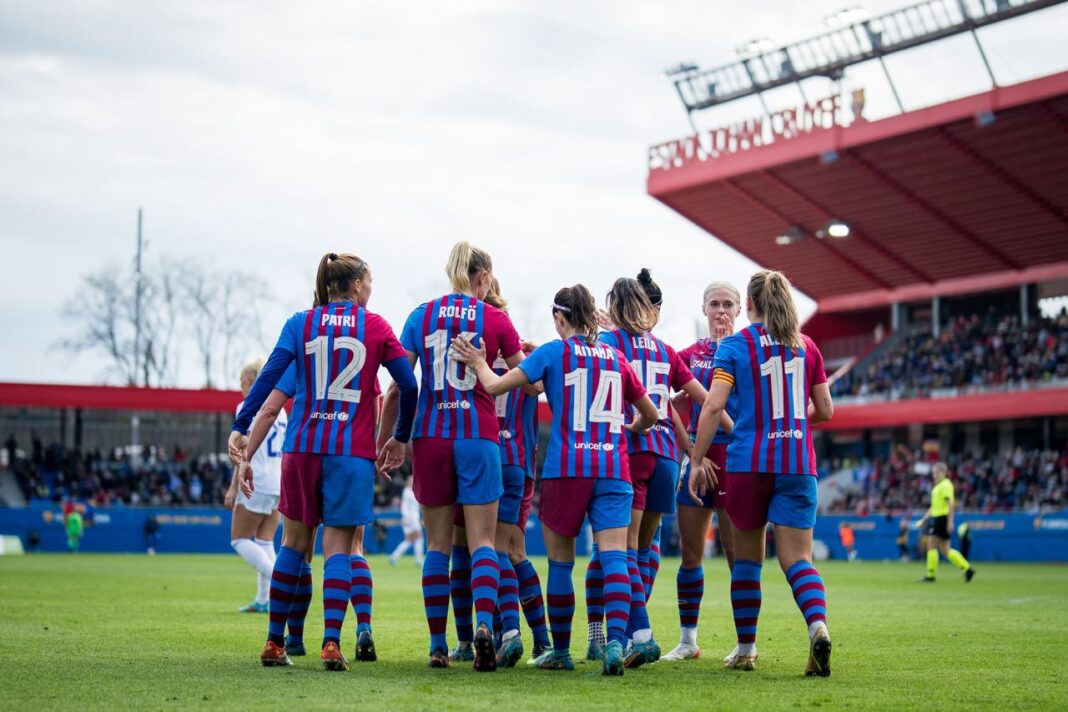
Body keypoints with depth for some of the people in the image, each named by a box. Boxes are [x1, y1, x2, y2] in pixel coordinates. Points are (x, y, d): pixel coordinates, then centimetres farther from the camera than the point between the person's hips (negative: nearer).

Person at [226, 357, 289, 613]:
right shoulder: (278, 408, 15)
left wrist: (233, 487, -10)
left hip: (257, 483, -7)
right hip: (280, 484, 7)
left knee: (239, 539, 2)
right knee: (265, 541, 10)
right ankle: (264, 599, 6)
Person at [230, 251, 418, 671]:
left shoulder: (301, 324, 6)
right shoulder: (376, 327, 4)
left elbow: (270, 377, -5)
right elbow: (408, 385, 2)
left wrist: (240, 429, -6)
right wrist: (401, 438, 14)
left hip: (302, 447, 2)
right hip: (352, 451, -2)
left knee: (294, 542, 13)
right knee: (338, 548, 1)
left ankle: (274, 643, 14)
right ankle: (331, 643, -13)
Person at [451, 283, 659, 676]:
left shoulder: (552, 352, 1)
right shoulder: (615, 357, 13)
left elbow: (494, 385, -3)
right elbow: (650, 414, 22)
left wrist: (479, 362, 17)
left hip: (565, 470, -2)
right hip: (613, 470, 2)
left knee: (560, 561, 11)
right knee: (614, 555, -7)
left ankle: (560, 651, 21)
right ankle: (616, 642, -26)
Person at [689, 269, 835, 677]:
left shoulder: (735, 346, -1)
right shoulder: (806, 347, 9)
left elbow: (713, 407, -10)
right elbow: (825, 411, 14)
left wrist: (697, 461, -5)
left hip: (748, 463, -2)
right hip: (798, 464, 2)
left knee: (746, 559, 12)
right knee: (797, 558, 0)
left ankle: (745, 650, 17)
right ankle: (818, 626, -27)